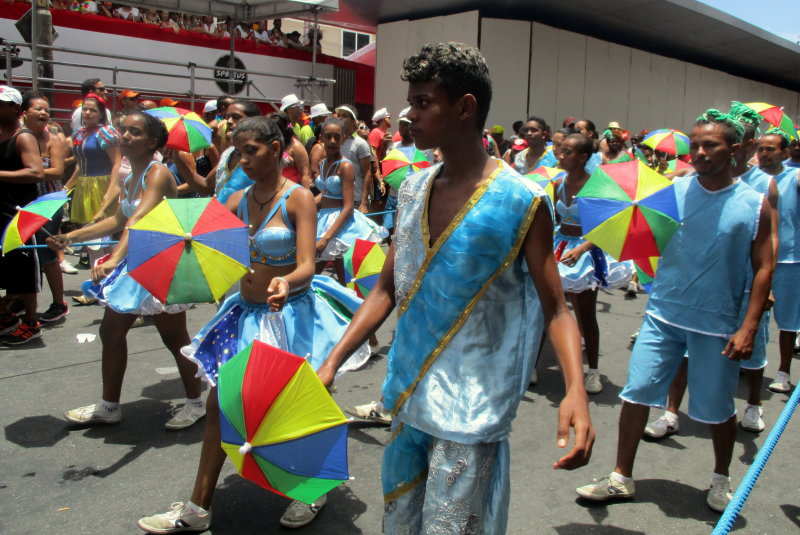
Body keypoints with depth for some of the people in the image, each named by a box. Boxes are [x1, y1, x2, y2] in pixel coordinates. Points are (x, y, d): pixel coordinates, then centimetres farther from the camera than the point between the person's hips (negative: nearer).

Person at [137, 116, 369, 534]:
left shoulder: (298, 198, -13)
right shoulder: (240, 200, 5)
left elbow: (307, 266, -22)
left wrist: (286, 283, -43)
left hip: (290, 315, -6)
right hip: (246, 312, 7)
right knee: (220, 404, 10)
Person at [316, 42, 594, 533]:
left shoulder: (521, 201, -13)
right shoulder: (413, 190, 4)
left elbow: (555, 308, -10)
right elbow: (387, 291, 8)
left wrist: (576, 389, -26)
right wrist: (332, 363, 2)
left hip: (470, 413, -6)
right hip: (408, 400, 6)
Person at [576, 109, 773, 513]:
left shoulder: (755, 204, -4)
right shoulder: (673, 191, 0)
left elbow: (763, 268, -2)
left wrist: (748, 327, -8)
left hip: (718, 324, -1)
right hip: (663, 315, 2)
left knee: (718, 408, 11)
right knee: (636, 392, 0)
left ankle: (721, 479, 37)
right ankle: (621, 478, 16)